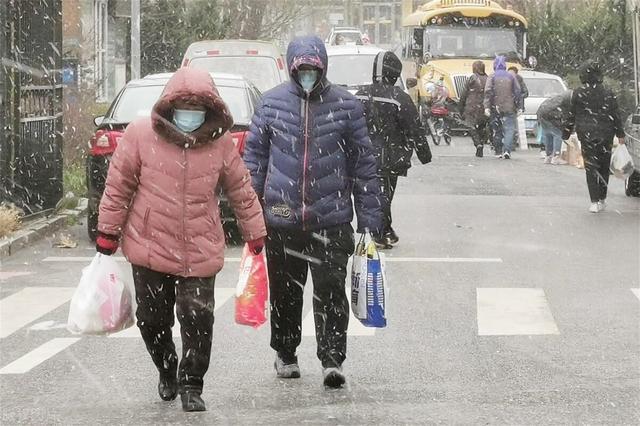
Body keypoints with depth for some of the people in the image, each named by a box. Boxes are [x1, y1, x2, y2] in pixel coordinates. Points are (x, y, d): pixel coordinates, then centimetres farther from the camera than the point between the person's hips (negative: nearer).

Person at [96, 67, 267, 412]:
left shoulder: (220, 142, -2)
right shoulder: (140, 135, -7)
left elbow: (241, 191, 8)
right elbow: (118, 187, 0)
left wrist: (255, 235, 12)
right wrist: (107, 235, 2)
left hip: (201, 250, 0)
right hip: (149, 245, 0)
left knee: (198, 316, -8)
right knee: (152, 318, 11)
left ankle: (191, 386, 8)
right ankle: (167, 372, 37)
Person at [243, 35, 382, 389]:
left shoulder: (345, 105, 1)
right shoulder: (271, 103, 4)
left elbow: (363, 164, 4)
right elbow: (254, 157, 10)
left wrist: (369, 222, 1)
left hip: (331, 218, -2)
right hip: (281, 217, 2)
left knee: (330, 291, -8)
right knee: (284, 292, 13)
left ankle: (332, 360, -3)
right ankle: (285, 355, 29)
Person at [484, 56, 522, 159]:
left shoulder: (492, 77, 0)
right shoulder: (511, 77, 4)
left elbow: (488, 92, -9)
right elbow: (517, 92, 2)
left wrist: (487, 107, -10)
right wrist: (519, 107, 6)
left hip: (496, 108, 0)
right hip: (509, 108, 0)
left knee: (496, 131, 11)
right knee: (509, 129, -1)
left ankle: (498, 152, 13)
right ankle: (507, 150, -18)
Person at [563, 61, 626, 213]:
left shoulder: (578, 93, -3)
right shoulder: (608, 93, -1)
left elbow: (571, 115, 2)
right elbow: (616, 115, 1)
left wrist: (566, 135, 10)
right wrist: (620, 134, 7)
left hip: (586, 135, -1)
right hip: (606, 135, 1)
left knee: (591, 168, 1)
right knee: (604, 167, 14)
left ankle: (595, 202, -8)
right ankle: (602, 200, 19)